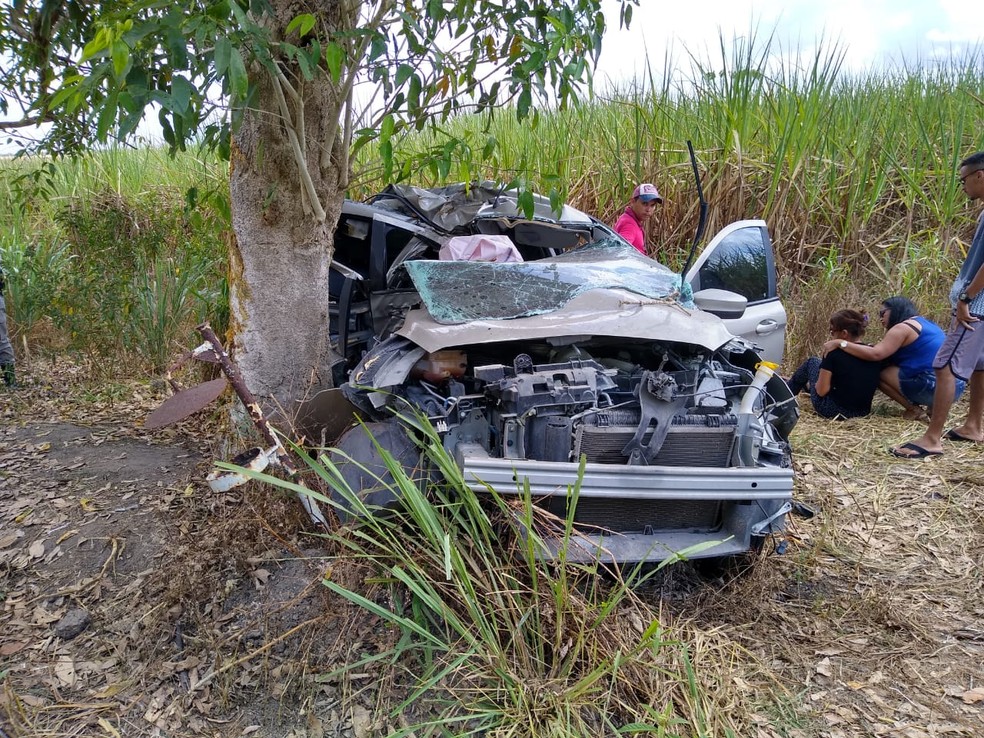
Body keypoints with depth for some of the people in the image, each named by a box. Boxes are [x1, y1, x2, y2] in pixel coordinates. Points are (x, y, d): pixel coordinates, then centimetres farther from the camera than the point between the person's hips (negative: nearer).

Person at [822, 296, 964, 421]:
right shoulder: (924, 323, 22)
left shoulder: (903, 327, -7)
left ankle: (914, 410, -3)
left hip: (934, 387, -9)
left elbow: (875, 354, -19)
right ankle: (935, 406, 11)